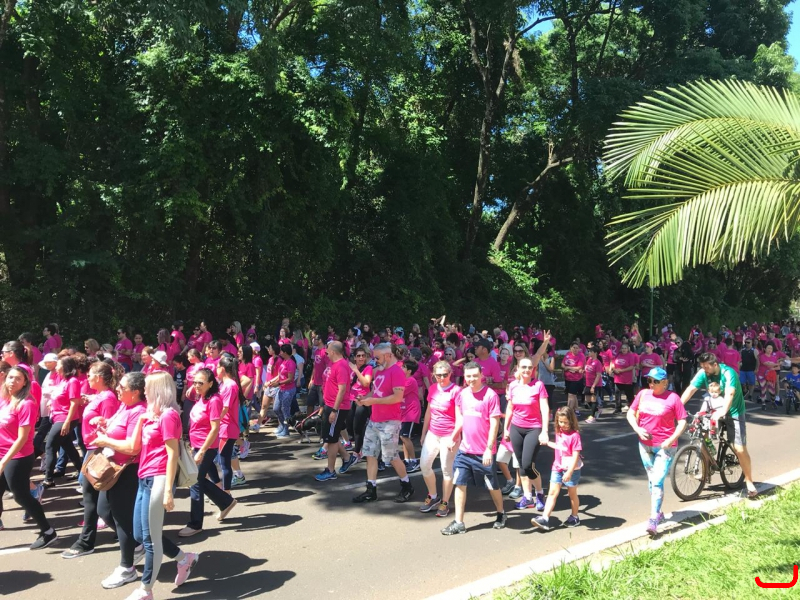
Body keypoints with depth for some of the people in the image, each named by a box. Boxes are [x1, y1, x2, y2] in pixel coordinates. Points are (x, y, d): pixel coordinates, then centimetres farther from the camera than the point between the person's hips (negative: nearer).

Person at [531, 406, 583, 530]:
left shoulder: (574, 435, -17)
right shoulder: (559, 432, 5)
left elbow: (575, 456, -20)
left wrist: (569, 472, -25)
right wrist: (547, 442, 28)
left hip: (571, 469, -6)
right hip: (557, 468, 6)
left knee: (572, 494, 12)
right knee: (552, 492, -2)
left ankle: (574, 518, 30)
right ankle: (545, 518, -7)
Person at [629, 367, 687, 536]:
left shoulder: (672, 398, -10)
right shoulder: (643, 394, 1)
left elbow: (682, 422, -8)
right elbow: (630, 414, 7)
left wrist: (671, 439, -18)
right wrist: (637, 429, -9)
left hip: (665, 446, -5)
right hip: (645, 444, 5)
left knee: (657, 482, -11)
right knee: (651, 480, 17)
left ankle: (653, 520, -8)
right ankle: (658, 512, 33)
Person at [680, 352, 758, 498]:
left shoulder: (728, 373, -24)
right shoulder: (703, 373, -11)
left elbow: (729, 394, -38)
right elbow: (690, 389, -17)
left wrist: (723, 411, -54)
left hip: (733, 412, -5)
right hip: (714, 411, 5)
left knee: (740, 449, -8)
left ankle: (749, 481, 8)